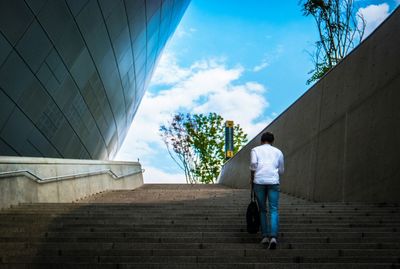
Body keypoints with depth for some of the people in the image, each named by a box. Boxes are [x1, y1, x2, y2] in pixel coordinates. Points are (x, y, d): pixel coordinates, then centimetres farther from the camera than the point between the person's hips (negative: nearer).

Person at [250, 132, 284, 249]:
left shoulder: (255, 150, 12)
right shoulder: (278, 152, 17)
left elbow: (253, 164, -6)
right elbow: (281, 170, 20)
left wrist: (252, 178, 6)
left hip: (259, 181, 0)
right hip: (273, 181, 0)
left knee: (262, 210, 12)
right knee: (274, 210, -2)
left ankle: (265, 236, 12)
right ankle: (273, 237, -18)